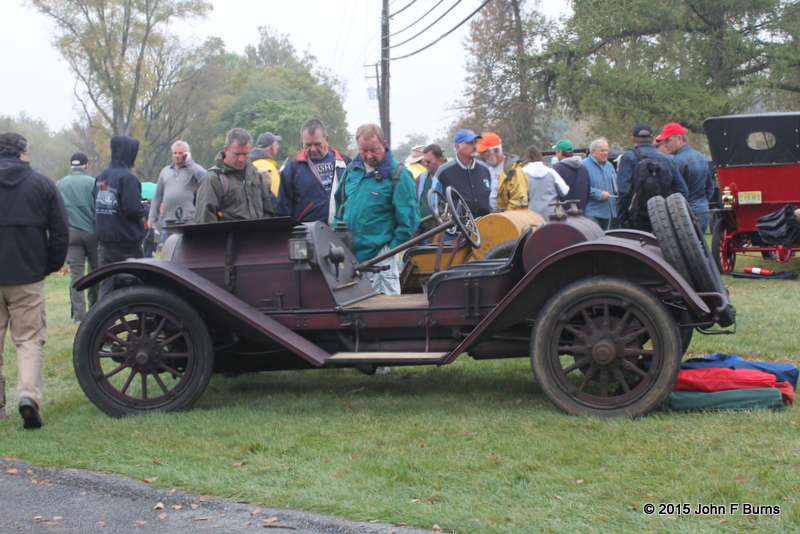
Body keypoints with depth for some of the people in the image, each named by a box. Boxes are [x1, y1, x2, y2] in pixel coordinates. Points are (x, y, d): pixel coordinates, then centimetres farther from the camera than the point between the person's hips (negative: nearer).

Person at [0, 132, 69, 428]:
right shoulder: (42, 184, -1)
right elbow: (60, 232, -2)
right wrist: (51, 266, 9)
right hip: (28, 277, -1)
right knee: (30, 339, 5)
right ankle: (29, 395, -15)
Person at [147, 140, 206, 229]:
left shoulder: (193, 168, 8)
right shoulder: (165, 171, 20)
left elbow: (204, 177, -17)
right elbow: (157, 196, 22)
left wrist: (189, 162, -5)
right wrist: (152, 217, 17)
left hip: (188, 219, -4)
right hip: (168, 219, 5)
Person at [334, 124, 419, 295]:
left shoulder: (398, 175, -7)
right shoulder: (352, 170, 11)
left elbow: (409, 218, -8)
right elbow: (339, 203, 22)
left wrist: (392, 248, -9)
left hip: (379, 255, -6)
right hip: (348, 254, 6)